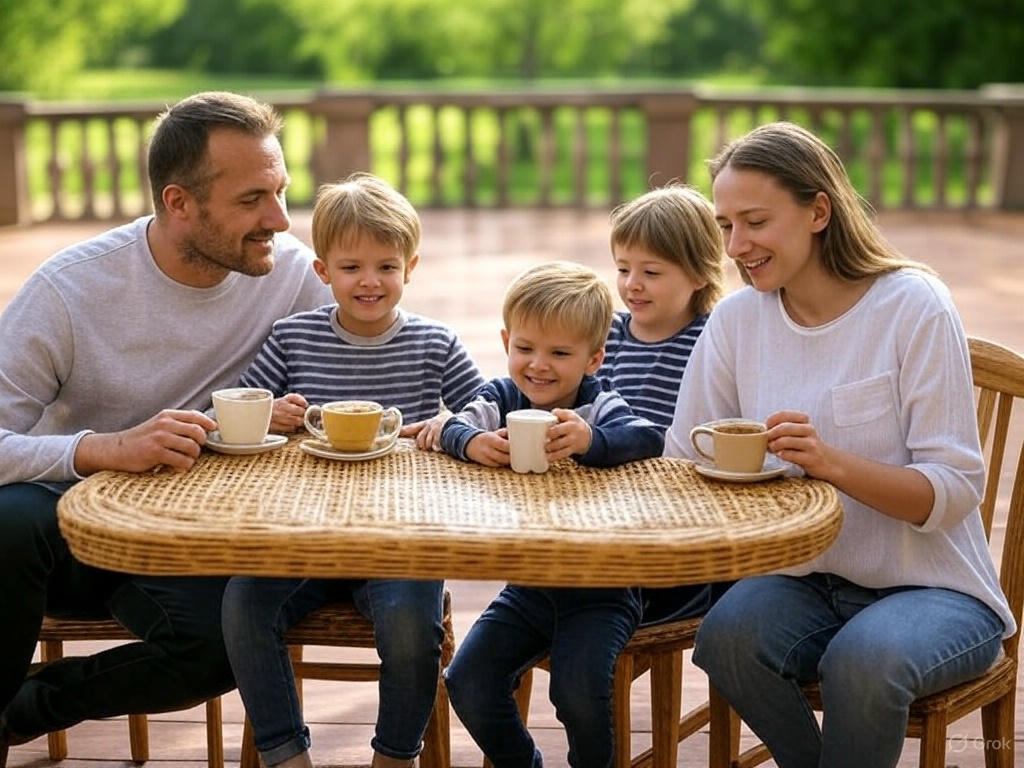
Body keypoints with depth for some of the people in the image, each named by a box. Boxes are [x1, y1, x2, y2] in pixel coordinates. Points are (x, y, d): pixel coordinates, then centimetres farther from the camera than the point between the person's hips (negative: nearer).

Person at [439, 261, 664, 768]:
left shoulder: (599, 407, -10)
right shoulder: (501, 397, 0)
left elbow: (649, 439, -28)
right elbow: (455, 427, -15)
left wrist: (591, 441, -48)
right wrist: (472, 442, -39)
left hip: (601, 588, -4)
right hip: (527, 586, 5)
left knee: (578, 686, -23)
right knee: (467, 682, -3)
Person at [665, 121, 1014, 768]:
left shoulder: (914, 307, -12)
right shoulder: (737, 319, 1)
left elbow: (956, 491, -15)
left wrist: (834, 463, -32)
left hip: (931, 587, -4)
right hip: (807, 581, 4)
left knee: (863, 659, -34)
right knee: (726, 635, -27)